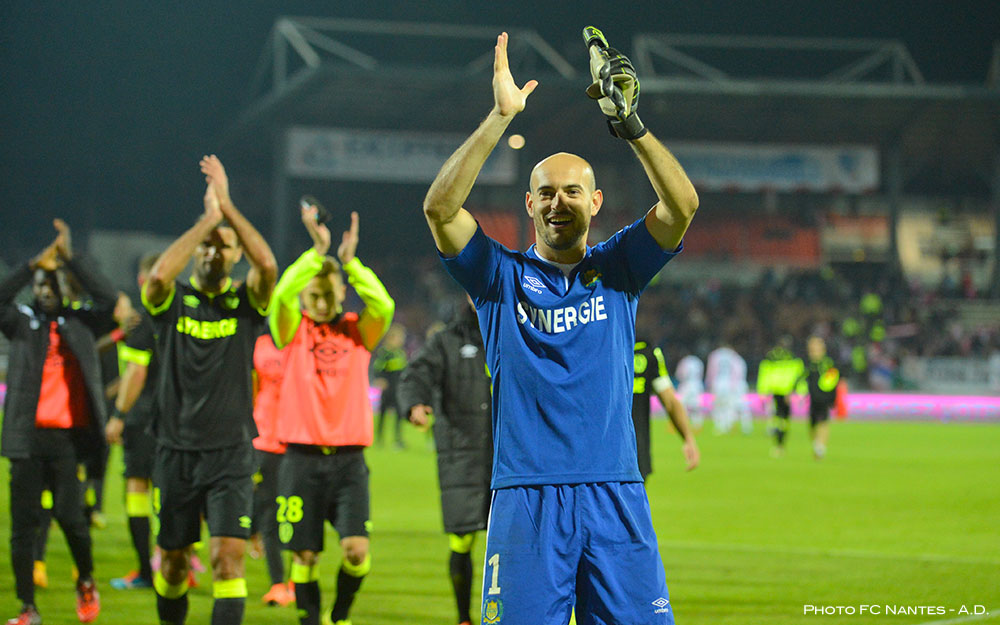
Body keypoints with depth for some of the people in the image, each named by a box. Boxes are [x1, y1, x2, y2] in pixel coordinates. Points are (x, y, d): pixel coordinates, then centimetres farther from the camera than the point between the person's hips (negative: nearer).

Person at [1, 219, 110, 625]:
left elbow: (109, 300, -6)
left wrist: (70, 258, -8)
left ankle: (86, 580, 17)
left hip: (69, 438, -1)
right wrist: (34, 264, -13)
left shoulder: (82, 322, 10)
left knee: (69, 513, -11)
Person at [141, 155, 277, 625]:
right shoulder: (172, 303, 2)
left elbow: (268, 264, -19)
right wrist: (207, 219, -18)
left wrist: (228, 207, -17)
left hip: (230, 453, -1)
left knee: (229, 555, -14)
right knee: (173, 557, 13)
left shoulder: (246, 304, 2)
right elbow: (159, 274, -22)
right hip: (176, 450, 1)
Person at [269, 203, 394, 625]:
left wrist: (351, 261, -22)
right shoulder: (293, 330, 5)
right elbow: (282, 294, -16)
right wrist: (317, 251, -25)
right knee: (305, 555, 1)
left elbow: (383, 306, -13)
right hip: (302, 458, -1)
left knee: (357, 549, -10)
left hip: (349, 460, 1)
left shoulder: (358, 332, 8)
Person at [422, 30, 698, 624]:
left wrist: (630, 123, -15)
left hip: (616, 498, 1)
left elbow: (682, 205, -3)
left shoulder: (617, 269, 12)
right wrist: (501, 117, -14)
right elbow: (440, 207, -8)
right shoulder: (502, 276, 8)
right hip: (525, 499, -1)